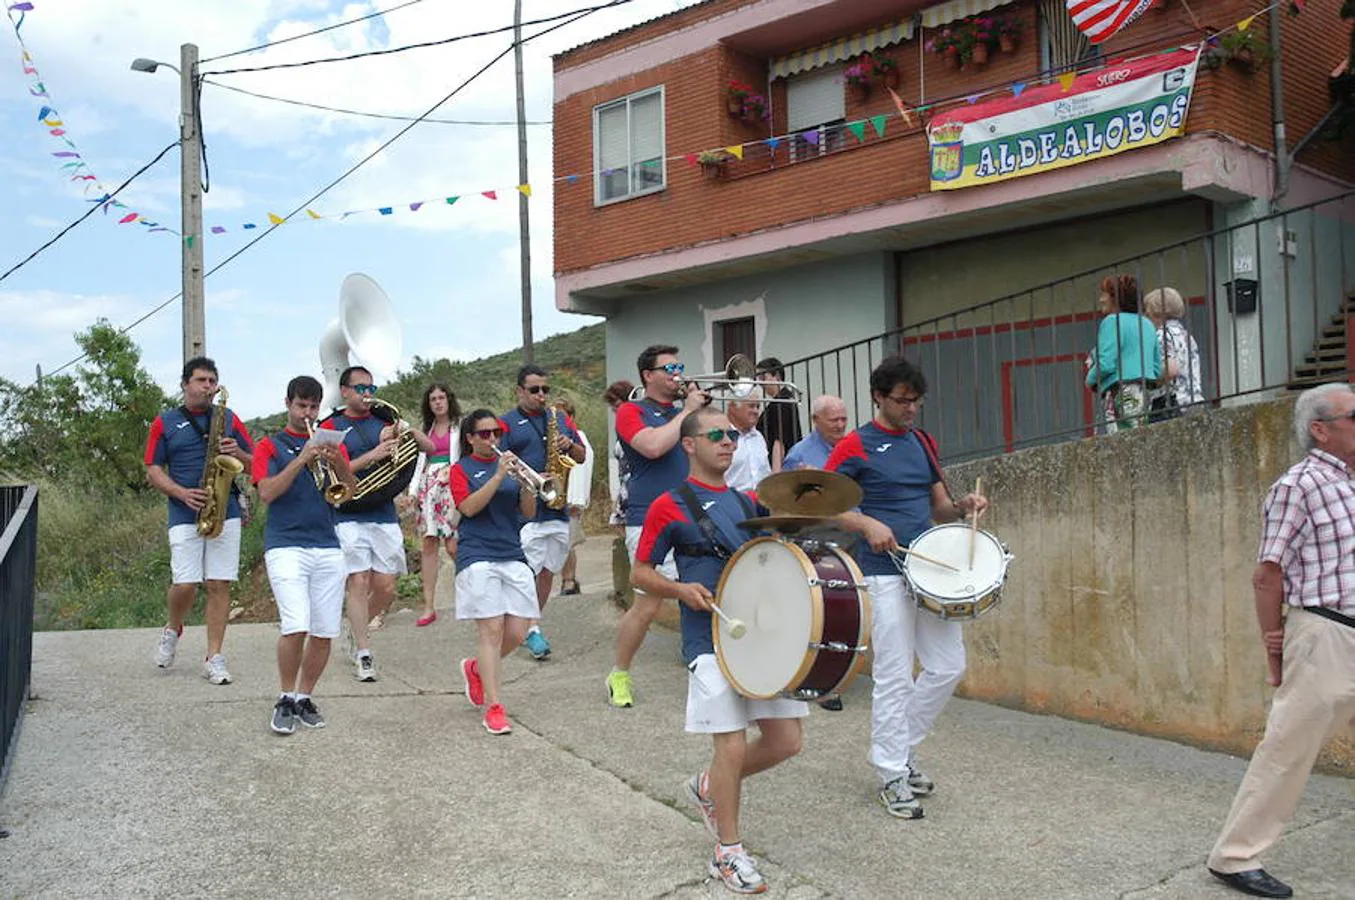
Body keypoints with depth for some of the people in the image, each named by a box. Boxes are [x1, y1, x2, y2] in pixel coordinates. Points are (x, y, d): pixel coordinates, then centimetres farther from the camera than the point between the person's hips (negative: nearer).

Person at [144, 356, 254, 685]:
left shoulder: (229, 419, 14)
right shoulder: (165, 423, 10)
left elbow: (254, 465, 14)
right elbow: (153, 472, 6)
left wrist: (236, 452, -8)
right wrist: (182, 493, -11)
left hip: (225, 513, 1)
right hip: (184, 516, -1)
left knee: (219, 585, -1)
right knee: (185, 585, -8)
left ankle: (214, 658, 5)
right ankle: (172, 630, 24)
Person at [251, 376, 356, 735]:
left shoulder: (332, 444, 17)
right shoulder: (270, 446, 8)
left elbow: (350, 492, 7)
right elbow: (267, 492, -7)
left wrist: (338, 462, -11)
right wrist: (302, 459, -16)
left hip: (328, 547, 4)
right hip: (286, 545, -4)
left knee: (324, 633, 2)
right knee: (296, 626, -17)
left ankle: (304, 697, 19)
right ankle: (285, 699, 1)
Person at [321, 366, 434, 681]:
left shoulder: (384, 422, 13)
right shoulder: (331, 426, 2)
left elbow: (429, 448, 10)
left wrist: (406, 428, -8)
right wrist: (373, 455, -19)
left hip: (385, 516, 4)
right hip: (349, 517, -3)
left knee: (386, 588, 2)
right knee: (359, 583, -8)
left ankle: (359, 630, 29)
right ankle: (363, 655, 0)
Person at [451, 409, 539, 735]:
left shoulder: (509, 464, 16)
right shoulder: (461, 469, 6)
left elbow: (529, 513, 9)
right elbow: (469, 507, -12)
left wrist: (526, 483, -10)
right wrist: (498, 476, -18)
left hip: (513, 556, 4)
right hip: (478, 557, -4)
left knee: (516, 633, 1)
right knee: (491, 629, -10)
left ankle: (476, 668, 29)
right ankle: (493, 707, -5)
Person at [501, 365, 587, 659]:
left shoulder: (561, 418, 15)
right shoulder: (507, 422, 0)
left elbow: (581, 457, 18)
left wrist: (570, 444, -4)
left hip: (557, 509, 5)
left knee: (548, 570, 11)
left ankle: (533, 621, 24)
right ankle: (532, 630, 0)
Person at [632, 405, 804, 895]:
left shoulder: (748, 502, 14)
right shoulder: (670, 506, -2)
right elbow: (640, 574, 1)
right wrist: (681, 589, -17)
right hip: (710, 639, -6)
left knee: (786, 740, 5)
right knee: (733, 745, -7)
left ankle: (709, 786, 31)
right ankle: (728, 854, 13)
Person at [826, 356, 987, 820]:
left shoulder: (923, 442, 15)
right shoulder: (855, 446, -4)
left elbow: (939, 508, 19)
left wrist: (962, 506, -2)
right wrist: (867, 524, -20)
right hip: (885, 573, -6)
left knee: (949, 667, 7)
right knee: (894, 676, -3)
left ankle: (903, 747, 25)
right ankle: (893, 774, 9)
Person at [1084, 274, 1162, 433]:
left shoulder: (1112, 321, -4)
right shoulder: (1147, 324, 19)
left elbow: (1105, 364, -13)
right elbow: (1158, 369, 17)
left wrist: (1091, 380, 5)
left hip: (1122, 394, -8)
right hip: (1146, 393, 8)